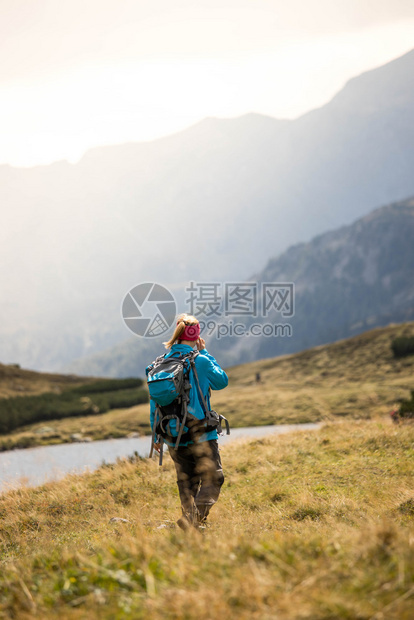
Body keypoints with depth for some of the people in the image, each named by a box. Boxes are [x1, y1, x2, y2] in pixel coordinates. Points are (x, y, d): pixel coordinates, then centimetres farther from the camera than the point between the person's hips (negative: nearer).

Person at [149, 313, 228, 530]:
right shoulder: (200, 361, -11)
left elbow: (154, 401, 7)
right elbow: (222, 381, 7)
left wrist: (157, 435, 15)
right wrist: (205, 353, 10)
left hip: (173, 435, 5)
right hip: (200, 434, -5)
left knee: (186, 482, 15)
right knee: (212, 478, 2)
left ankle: (189, 517, 13)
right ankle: (196, 517, -15)